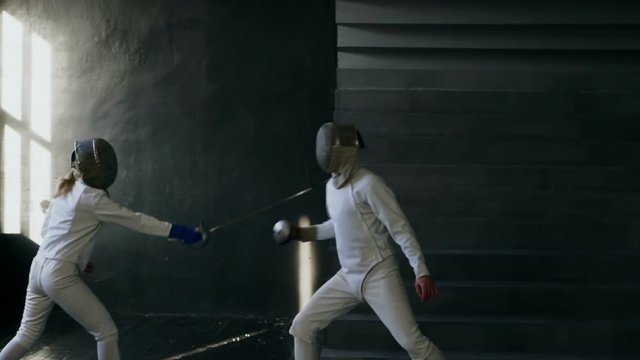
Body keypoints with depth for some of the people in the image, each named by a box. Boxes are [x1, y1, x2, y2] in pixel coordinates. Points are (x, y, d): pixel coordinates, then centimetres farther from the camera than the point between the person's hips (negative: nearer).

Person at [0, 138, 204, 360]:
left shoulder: (64, 190, 10)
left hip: (39, 268, 8)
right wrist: (180, 232, -10)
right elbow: (136, 220, -12)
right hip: (60, 275, -8)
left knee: (27, 335, 20)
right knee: (106, 333, 0)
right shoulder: (92, 197, -13)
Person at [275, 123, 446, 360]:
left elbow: (401, 228, -17)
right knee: (302, 327, 4)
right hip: (349, 278, 8)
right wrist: (304, 233, 17)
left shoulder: (368, 184, -17)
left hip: (379, 276, -8)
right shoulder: (333, 185, 8)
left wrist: (422, 272, -23)